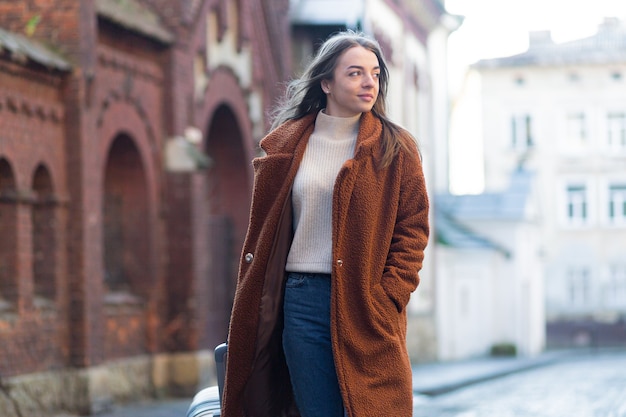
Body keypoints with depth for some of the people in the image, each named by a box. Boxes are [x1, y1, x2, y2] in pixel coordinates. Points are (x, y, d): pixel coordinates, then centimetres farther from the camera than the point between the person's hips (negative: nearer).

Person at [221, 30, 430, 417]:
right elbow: (261, 233, 12)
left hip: (365, 308, -1)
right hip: (301, 301, 2)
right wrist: (255, 309, 5)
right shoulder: (284, 146, 10)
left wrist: (387, 298, -9)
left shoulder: (396, 149, 5)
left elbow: (413, 229, 2)